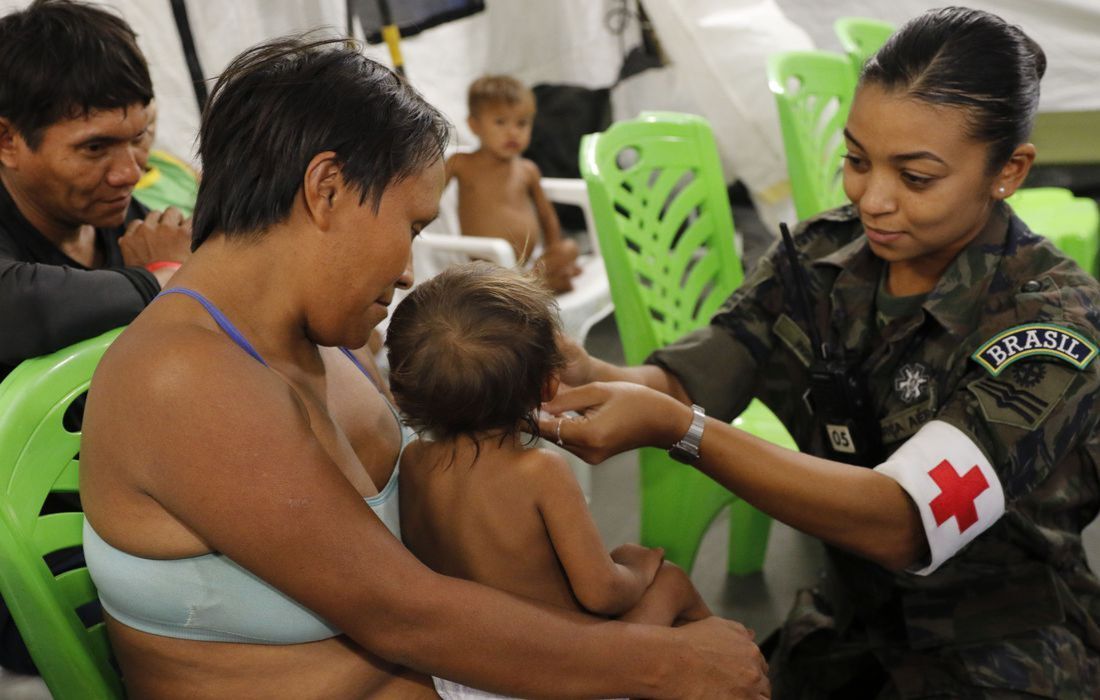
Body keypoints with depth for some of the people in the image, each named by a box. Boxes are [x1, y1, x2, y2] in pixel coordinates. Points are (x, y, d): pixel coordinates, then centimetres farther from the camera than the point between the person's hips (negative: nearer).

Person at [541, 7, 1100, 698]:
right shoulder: (824, 254, -7)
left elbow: (903, 523, -33)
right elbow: (682, 382, -11)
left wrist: (673, 427, -42)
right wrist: (583, 373, -34)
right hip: (849, 623, 4)